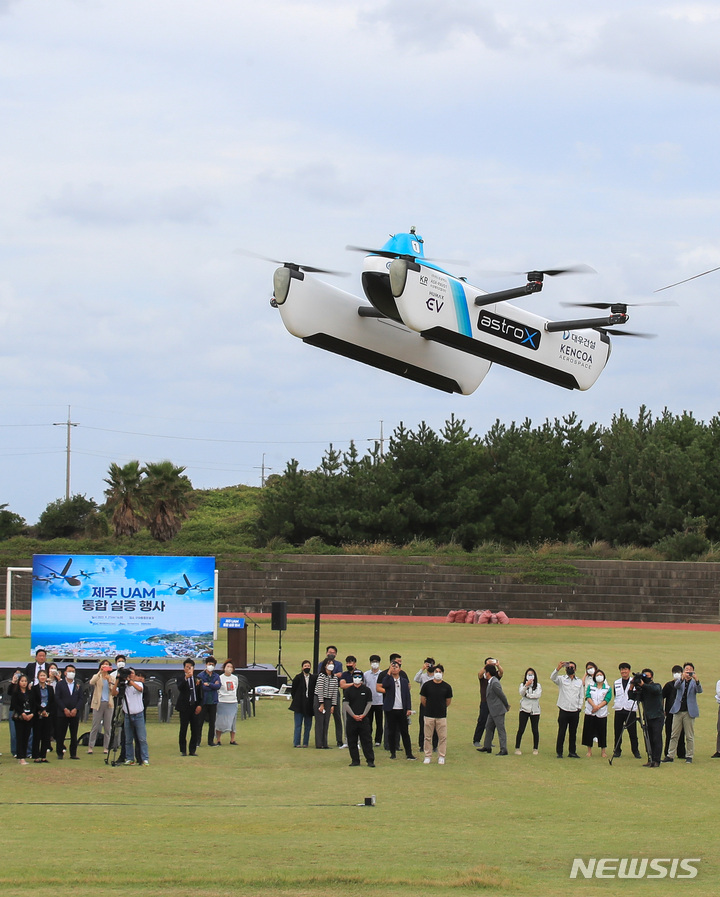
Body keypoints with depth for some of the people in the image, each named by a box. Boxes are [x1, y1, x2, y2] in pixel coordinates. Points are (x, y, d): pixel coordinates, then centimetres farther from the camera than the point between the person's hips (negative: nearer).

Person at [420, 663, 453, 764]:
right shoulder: (427, 685, -1)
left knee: (442, 737, 1)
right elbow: (422, 699, 9)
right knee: (428, 737, 5)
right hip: (429, 715, 0)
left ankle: (441, 757, 11)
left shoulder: (447, 687, 0)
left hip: (442, 715, 0)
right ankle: (427, 756, 14)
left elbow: (448, 701, 11)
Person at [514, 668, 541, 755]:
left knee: (535, 730, 2)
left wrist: (528, 695, -10)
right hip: (524, 709, -1)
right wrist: (526, 686, -30)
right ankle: (517, 748, 1)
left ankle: (535, 749, 13)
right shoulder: (522, 685, 6)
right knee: (521, 730, -5)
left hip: (535, 710, 1)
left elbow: (538, 695, -9)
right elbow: (521, 693, -14)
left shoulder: (538, 686, 7)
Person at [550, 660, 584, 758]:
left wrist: (579, 707, 4)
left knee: (573, 733, 8)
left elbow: (581, 696, 17)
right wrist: (558, 668, -33)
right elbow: (553, 677, -17)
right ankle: (559, 752, 3)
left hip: (575, 712, 3)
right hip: (564, 711, -3)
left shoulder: (579, 682, 13)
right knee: (561, 733, -2)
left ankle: (572, 752, 16)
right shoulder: (561, 679, 3)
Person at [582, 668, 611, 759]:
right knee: (589, 731, 2)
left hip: (601, 713, -1)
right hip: (590, 712, 1)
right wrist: (594, 705, -20)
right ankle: (589, 751, 11)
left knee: (602, 732, 1)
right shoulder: (590, 686, 7)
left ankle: (603, 751, 10)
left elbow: (606, 700, -7)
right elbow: (588, 697, -5)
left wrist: (598, 707, -19)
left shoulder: (607, 688, 4)